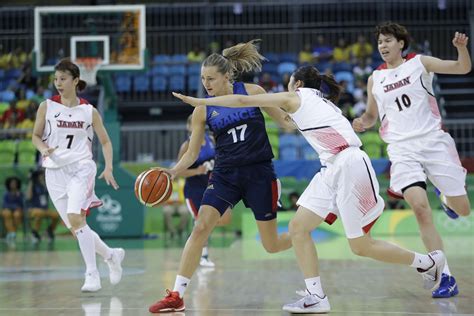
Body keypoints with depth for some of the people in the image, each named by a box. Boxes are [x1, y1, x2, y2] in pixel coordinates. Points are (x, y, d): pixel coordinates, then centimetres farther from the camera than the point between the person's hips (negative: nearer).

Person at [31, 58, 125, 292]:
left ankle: (92, 275, -17)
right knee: (75, 228, 4)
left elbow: (105, 141, 11)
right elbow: (36, 136, 12)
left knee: (75, 219, -23)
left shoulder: (89, 111, 3)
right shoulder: (46, 107, 4)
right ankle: (111, 255, 28)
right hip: (55, 171, 3)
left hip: (81, 168, -3)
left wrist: (108, 168, -2)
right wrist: (43, 148, -10)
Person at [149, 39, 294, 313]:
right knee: (200, 228, -16)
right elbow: (192, 153, 4)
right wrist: (171, 173, -12)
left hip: (259, 173, -2)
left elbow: (286, 120, 7)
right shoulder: (203, 110, 0)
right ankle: (177, 296, -12)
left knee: (272, 245, 3)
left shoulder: (252, 92, -4)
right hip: (225, 175, 2)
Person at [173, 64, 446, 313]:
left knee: (361, 246, -2)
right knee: (298, 228, 2)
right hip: (333, 170, 9)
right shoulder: (321, 103, 25)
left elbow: (242, 100, 3)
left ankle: (429, 262, 15)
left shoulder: (296, 96, 3)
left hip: (350, 165, -9)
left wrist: (199, 102, 8)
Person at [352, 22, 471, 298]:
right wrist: (362, 123, 1)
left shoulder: (420, 63, 4)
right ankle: (446, 278, -15)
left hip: (433, 140, -1)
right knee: (420, 207, -19)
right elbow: (371, 116, 23)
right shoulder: (375, 79, 12)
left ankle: (447, 200, 41)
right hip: (402, 149, 1)